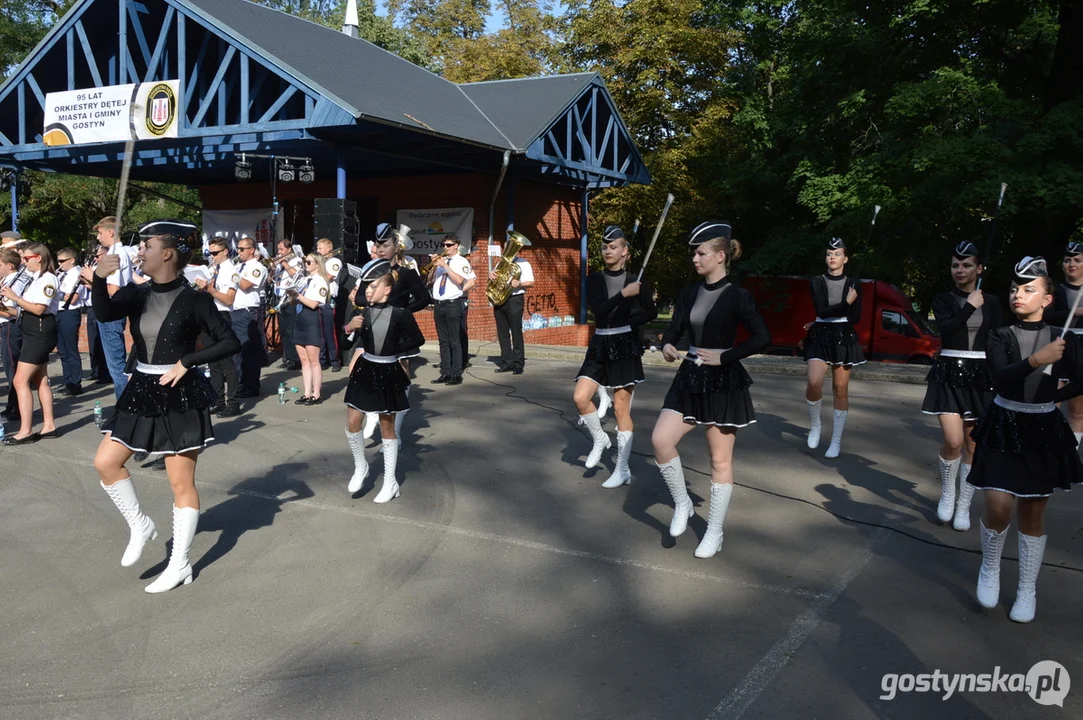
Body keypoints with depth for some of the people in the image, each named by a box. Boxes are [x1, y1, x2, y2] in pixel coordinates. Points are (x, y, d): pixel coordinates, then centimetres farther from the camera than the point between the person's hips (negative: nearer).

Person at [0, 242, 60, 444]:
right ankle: (49, 426, 14)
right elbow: (29, 309, 14)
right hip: (34, 333, 10)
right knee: (40, 381, 10)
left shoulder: (48, 279, -14)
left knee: (21, 381, -11)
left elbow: (38, 309, -21)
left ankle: (25, 431, -9)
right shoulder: (37, 279, 17)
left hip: (40, 333, -10)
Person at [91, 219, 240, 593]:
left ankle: (180, 565, 13)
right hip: (142, 392, 6)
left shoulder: (194, 300, -11)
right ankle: (140, 526, 24)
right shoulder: (137, 293, 2)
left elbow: (230, 342, -12)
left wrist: (186, 362, -19)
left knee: (181, 483, 2)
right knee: (105, 462, 4)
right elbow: (105, 313, -16)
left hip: (180, 396, -6)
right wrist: (99, 278, -33)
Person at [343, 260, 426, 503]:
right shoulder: (363, 313, -3)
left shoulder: (400, 313, -12)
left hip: (388, 373, -3)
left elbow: (418, 340, -3)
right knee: (352, 422, 0)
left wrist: (393, 348, -6)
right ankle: (360, 466, 26)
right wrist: (350, 326, -16)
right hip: (365, 370, 3)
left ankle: (390, 483, 17)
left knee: (387, 426, 7)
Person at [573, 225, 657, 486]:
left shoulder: (635, 281, -1)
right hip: (600, 346, 3)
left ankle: (623, 470, 7)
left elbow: (651, 313, 9)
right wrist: (624, 294, -24)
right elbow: (598, 309, -13)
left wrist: (628, 323, -4)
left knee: (621, 408, -1)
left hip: (625, 346, -3)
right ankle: (600, 439, 19)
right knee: (580, 398, -10)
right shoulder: (594, 280, 3)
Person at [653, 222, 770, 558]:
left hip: (723, 382, -5)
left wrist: (724, 357, -17)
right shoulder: (689, 293, 6)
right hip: (690, 378, 5)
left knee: (720, 459, 4)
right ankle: (682, 505, 14)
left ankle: (715, 531, 18)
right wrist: (668, 345, -20)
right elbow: (674, 329, 2)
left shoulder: (737, 296, -11)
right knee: (661, 440, -9)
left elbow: (763, 337, -15)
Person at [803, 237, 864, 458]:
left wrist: (829, 316, -5)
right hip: (820, 337, -1)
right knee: (814, 382, -20)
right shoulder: (817, 282, 1)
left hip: (844, 338, 1)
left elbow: (855, 318, -2)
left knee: (840, 389, 1)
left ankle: (837, 440, 10)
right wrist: (846, 303, -13)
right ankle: (814, 425, 6)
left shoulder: (852, 285, 5)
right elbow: (821, 311, -12)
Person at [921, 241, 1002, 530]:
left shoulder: (992, 302, 7)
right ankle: (947, 493, 13)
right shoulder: (943, 299, 1)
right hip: (949, 374, -2)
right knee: (954, 441, -14)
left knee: (973, 444, 5)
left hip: (981, 376, 2)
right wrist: (970, 306, -14)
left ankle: (964, 505, 17)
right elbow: (947, 329, -18)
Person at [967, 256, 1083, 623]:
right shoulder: (1000, 336, -6)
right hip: (1004, 428, -1)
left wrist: (1053, 396, 3)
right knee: (998, 506, -10)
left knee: (1032, 514, 10)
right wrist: (1035, 360, -38)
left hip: (1044, 431, 1)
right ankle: (990, 570, 18)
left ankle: (1028, 590, 23)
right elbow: (1001, 376, -24)